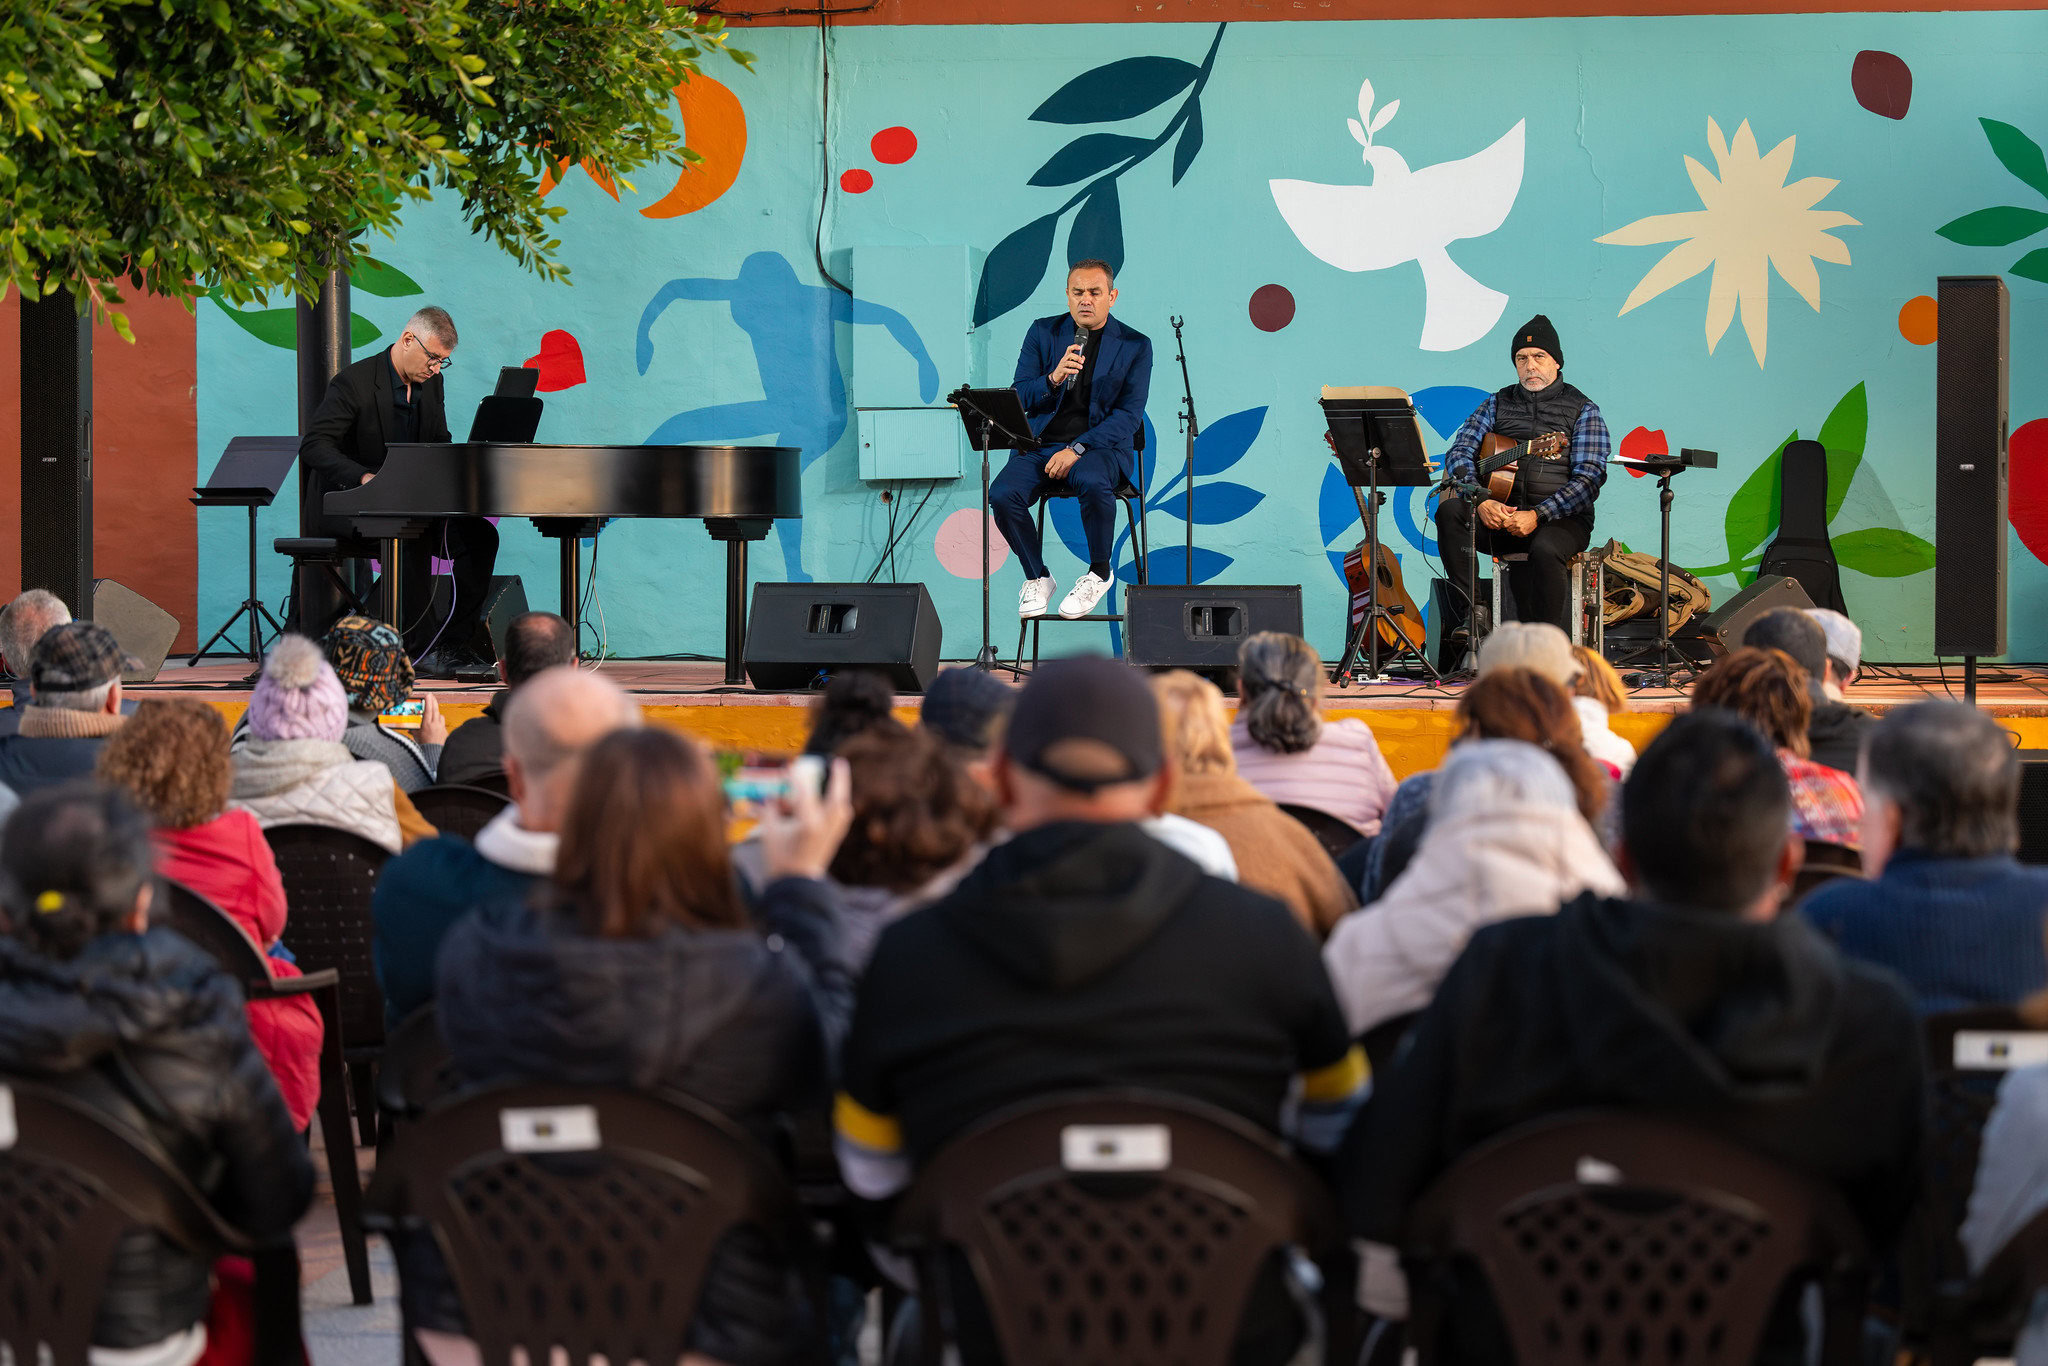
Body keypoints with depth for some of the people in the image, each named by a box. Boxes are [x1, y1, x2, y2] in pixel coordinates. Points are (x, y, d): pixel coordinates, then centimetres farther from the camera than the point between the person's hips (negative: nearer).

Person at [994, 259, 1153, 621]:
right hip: (1041, 443, 3)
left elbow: (1129, 415, -5)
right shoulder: (1043, 332, 9)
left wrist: (1076, 449, -17)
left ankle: (1099, 573, -12)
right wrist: (1053, 379, -18)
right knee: (1002, 494, -26)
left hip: (1099, 446, -3)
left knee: (1092, 483, -38)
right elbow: (1019, 397, 4)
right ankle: (1037, 578, -2)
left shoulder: (1135, 345, 2)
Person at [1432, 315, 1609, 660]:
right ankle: (1465, 617, -26)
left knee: (1544, 550, -38)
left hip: (1561, 519, -3)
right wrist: (1480, 502, -18)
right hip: (1500, 515, 3)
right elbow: (1458, 453, 3)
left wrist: (1537, 516, -22)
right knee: (1449, 511, -26)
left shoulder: (1583, 411, 3)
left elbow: (1589, 479, -9)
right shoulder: (1497, 404, 14)